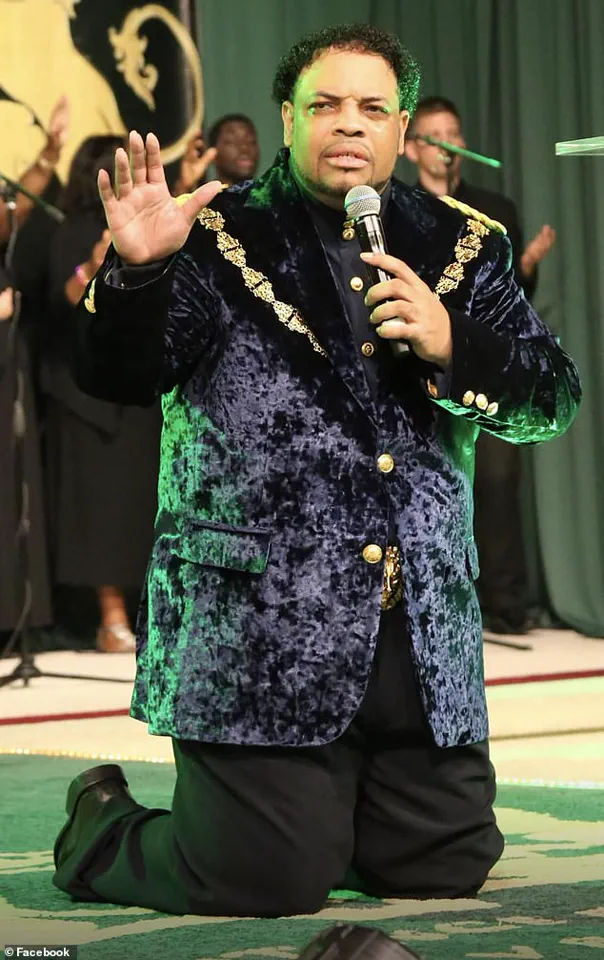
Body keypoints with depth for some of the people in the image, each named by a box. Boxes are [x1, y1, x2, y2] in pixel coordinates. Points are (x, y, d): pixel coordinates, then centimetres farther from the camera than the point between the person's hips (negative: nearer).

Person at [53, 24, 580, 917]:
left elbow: (553, 397, 7)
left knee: (448, 865, 10)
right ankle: (103, 824, 22)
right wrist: (137, 270, -27)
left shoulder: (461, 247, 11)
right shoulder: (219, 240, 1)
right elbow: (117, 377, -8)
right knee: (264, 881, -8)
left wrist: (452, 347, -12)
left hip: (422, 635, 5)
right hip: (262, 634, -5)